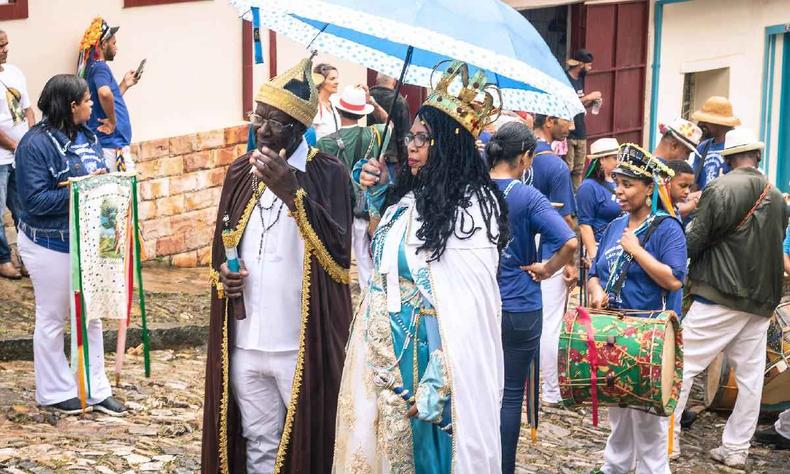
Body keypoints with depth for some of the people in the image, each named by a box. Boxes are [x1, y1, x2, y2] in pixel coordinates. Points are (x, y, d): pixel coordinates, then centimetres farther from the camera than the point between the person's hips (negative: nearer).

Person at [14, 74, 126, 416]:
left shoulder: (87, 137, 4)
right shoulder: (36, 144, -19)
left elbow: (100, 175, 16)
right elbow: (34, 200, -24)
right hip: (50, 246, -8)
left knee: (91, 316, 13)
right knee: (52, 318, 7)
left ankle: (95, 390, 23)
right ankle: (54, 392, 20)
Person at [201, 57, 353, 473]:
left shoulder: (328, 174, -8)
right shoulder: (240, 173, 8)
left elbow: (339, 256, -20)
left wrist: (293, 194, -30)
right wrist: (222, 275, -3)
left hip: (303, 347, -4)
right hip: (245, 344, 5)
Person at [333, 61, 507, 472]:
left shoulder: (470, 207, -16)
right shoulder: (406, 195, 8)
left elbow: (466, 310, -20)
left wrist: (436, 385, -24)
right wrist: (378, 192, 14)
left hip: (425, 355, -7)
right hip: (381, 351, 7)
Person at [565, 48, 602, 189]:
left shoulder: (580, 79, 16)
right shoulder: (565, 79, -11)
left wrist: (592, 102, 5)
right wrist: (588, 97, -14)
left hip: (580, 132, 8)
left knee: (579, 169, 8)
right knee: (567, 169, -10)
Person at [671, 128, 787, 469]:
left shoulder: (720, 189, -11)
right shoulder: (776, 197, 7)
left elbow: (693, 242, -10)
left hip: (720, 296, -6)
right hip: (762, 299, 6)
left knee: (682, 363, 0)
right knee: (750, 375, 9)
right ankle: (736, 449, 13)